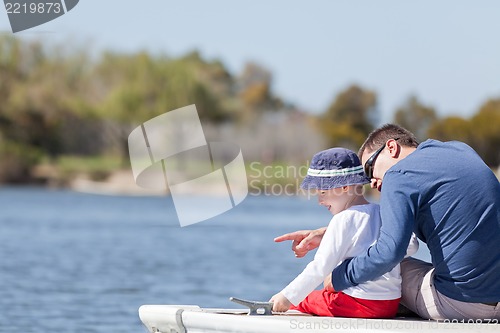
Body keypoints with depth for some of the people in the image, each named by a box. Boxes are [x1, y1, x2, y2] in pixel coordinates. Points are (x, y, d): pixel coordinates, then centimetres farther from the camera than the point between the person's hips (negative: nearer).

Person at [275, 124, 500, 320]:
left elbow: (389, 251, -20)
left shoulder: (400, 175, -7)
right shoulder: (460, 150, 19)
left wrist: (339, 277, -5)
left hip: (461, 303, -7)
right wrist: (325, 234, 20)